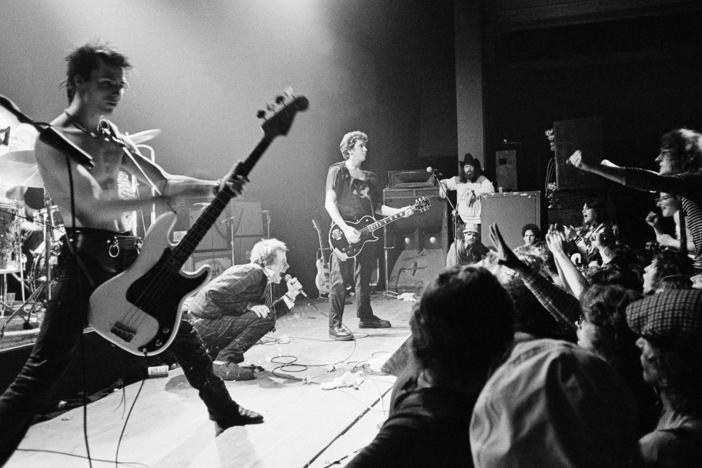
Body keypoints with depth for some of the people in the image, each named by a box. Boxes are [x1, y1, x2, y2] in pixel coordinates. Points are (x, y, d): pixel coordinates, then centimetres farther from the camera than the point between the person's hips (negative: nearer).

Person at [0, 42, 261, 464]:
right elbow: (95, 205, -21)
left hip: (127, 253, 8)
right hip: (86, 258, -8)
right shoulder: (53, 139, -10)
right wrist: (159, 200, -17)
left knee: (180, 331, 18)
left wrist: (212, 187, -3)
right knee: (44, 370, -13)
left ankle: (225, 412, 36)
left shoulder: (109, 134, 15)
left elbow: (161, 180, 12)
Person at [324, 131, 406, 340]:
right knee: (339, 281, -9)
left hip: (366, 232, 7)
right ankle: (335, 326, -6)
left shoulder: (370, 178, 18)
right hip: (344, 235, -7)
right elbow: (329, 203, -11)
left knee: (364, 278, 15)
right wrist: (345, 228, -22)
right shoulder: (337, 171, -2)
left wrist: (401, 212, 3)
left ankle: (366, 317, 29)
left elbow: (377, 208, 18)